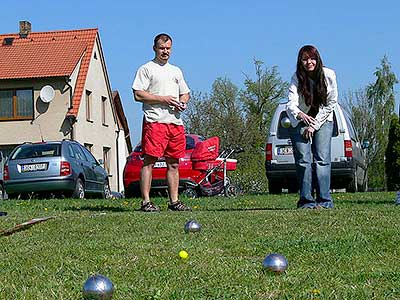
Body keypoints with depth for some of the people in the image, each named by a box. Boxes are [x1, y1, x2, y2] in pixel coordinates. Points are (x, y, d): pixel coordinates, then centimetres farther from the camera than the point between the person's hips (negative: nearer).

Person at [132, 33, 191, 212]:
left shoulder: (176, 71, 24)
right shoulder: (146, 69, 3)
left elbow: (185, 93, 29)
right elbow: (138, 95, -7)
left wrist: (183, 102, 5)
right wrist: (163, 99, -12)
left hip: (176, 122, 6)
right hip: (154, 122, -6)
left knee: (174, 163, 7)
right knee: (149, 161, -9)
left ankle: (174, 201, 12)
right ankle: (146, 202, -8)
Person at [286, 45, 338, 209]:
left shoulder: (329, 75, -14)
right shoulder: (296, 78, -17)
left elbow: (331, 103, -9)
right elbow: (291, 104, -29)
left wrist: (314, 125, -13)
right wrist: (300, 115, -52)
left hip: (323, 121, 0)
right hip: (300, 121, 0)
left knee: (322, 159, -11)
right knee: (303, 160, -10)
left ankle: (324, 200, -10)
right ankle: (306, 200, -7)